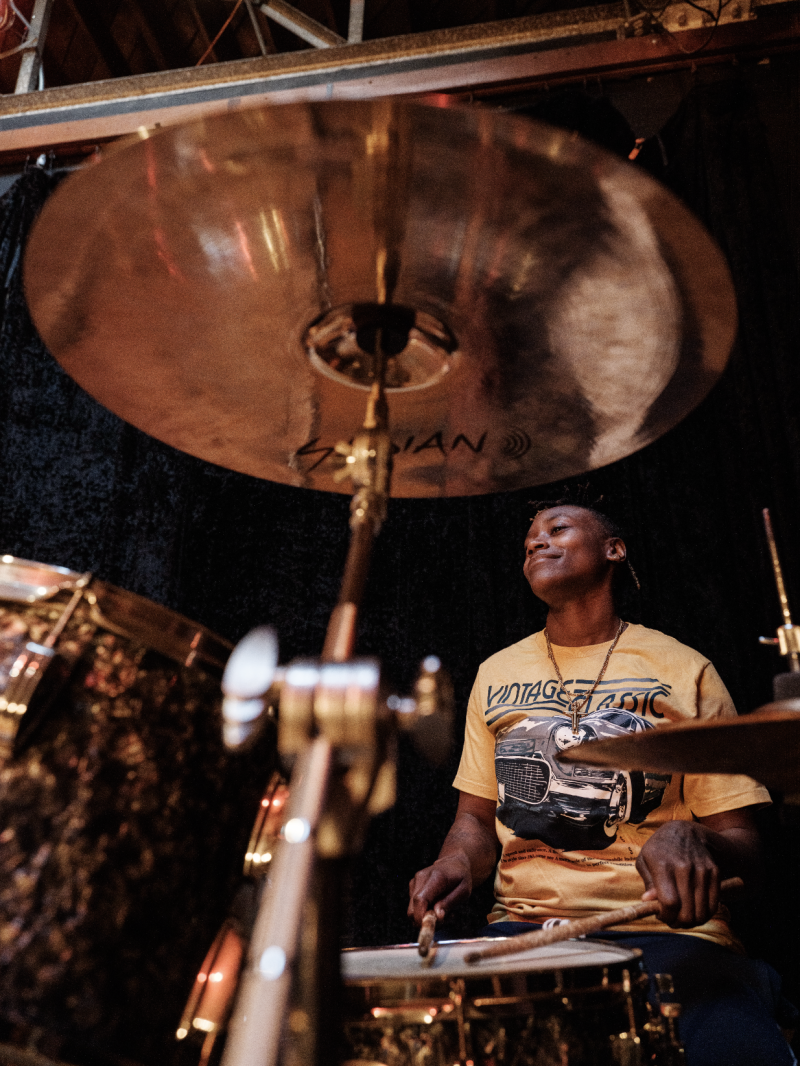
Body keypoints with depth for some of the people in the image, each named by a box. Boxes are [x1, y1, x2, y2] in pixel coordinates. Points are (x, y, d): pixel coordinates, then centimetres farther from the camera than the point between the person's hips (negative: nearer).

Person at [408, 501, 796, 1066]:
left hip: (666, 929, -2)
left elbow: (743, 846, 2)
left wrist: (691, 842, -22)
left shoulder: (683, 670, 3)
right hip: (522, 926, 3)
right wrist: (458, 861, -4)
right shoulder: (496, 674, 14)